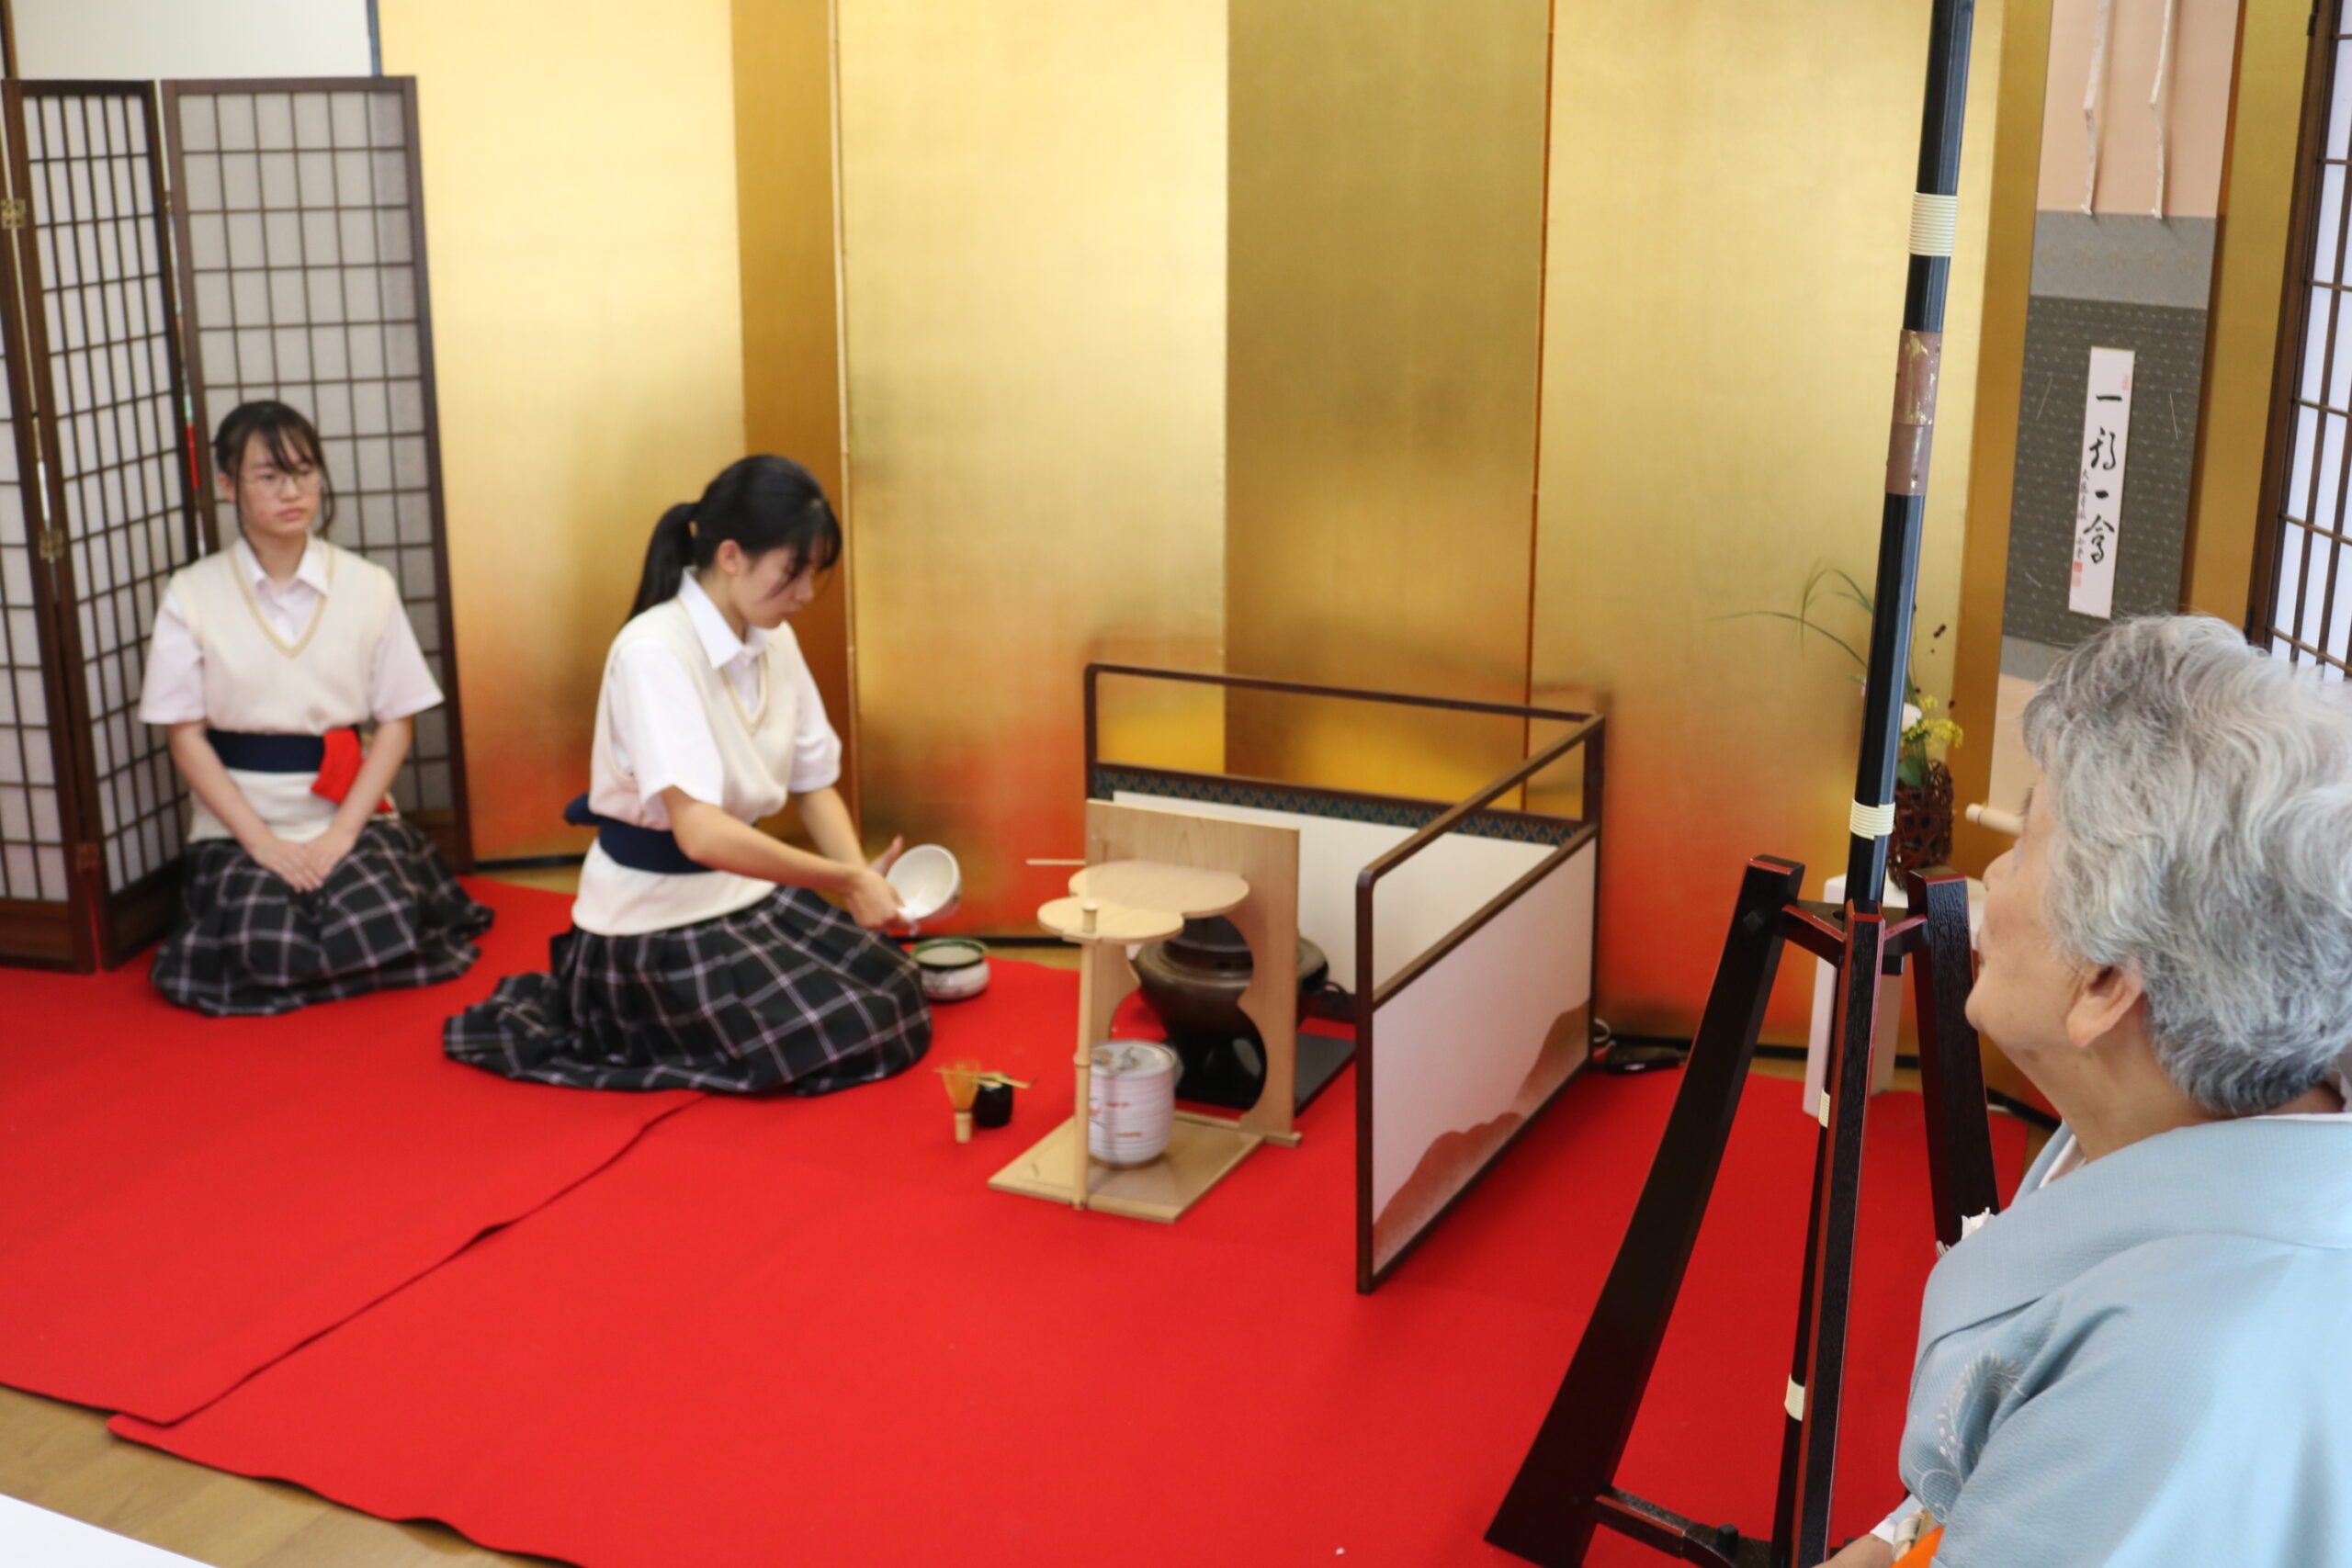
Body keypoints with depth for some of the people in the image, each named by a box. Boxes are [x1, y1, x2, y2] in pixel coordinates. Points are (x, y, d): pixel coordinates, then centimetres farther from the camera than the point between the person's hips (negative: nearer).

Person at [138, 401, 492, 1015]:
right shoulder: (192, 596, -2)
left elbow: (398, 721, 0)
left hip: (351, 815, 1)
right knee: (264, 952, -22)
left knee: (377, 936, -24)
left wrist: (341, 833, -11)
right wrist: (262, 841, -12)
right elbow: (187, 737, -2)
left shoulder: (368, 587, 0)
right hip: (241, 821, 0)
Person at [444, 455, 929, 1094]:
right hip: (654, 921, -7)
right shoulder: (653, 653, -23)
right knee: (851, 1039, -16)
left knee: (899, 997, -4)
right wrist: (844, 881, -29)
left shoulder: (775, 643, 1)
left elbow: (814, 785, 5)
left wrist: (863, 876, -13)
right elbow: (700, 832, -32)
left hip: (746, 893, 7)